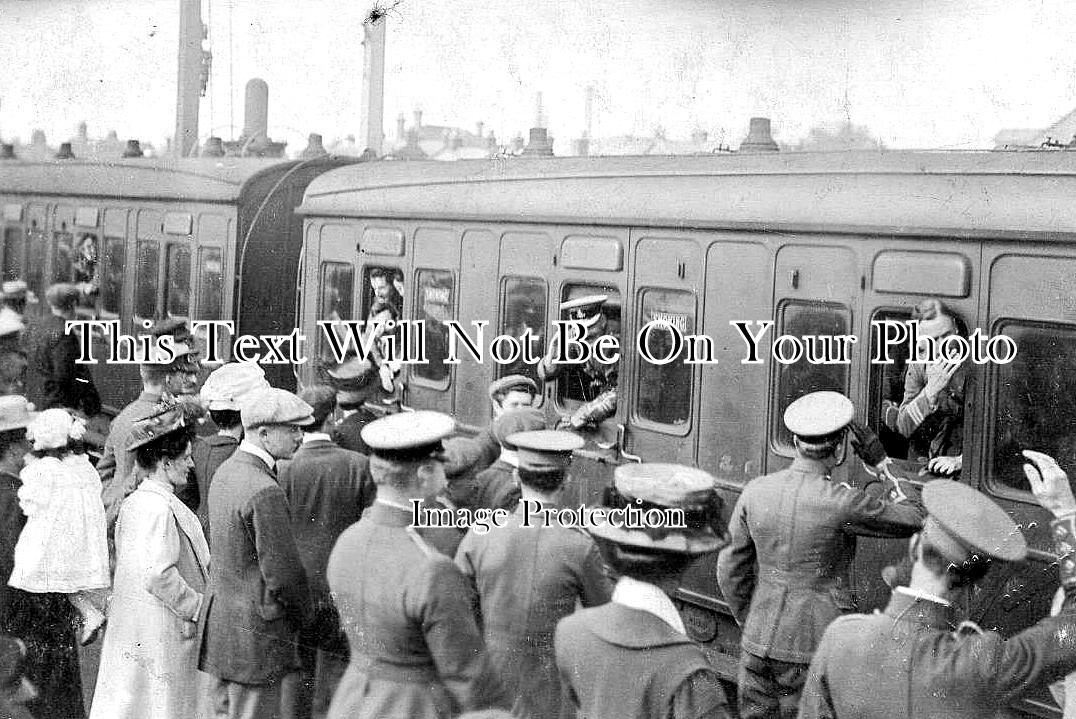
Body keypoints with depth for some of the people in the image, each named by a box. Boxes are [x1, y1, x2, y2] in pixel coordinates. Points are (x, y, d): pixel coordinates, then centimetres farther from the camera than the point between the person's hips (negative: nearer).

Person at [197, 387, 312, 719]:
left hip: (219, 615, 9)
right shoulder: (265, 492, -24)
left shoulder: (226, 471, 7)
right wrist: (309, 614, -4)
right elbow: (282, 571, -22)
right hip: (255, 631, -9)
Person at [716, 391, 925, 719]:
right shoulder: (842, 503, -17)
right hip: (816, 643, -4)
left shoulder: (755, 492, -3)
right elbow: (914, 519, -3)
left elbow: (730, 571, 6)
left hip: (759, 642, 5)